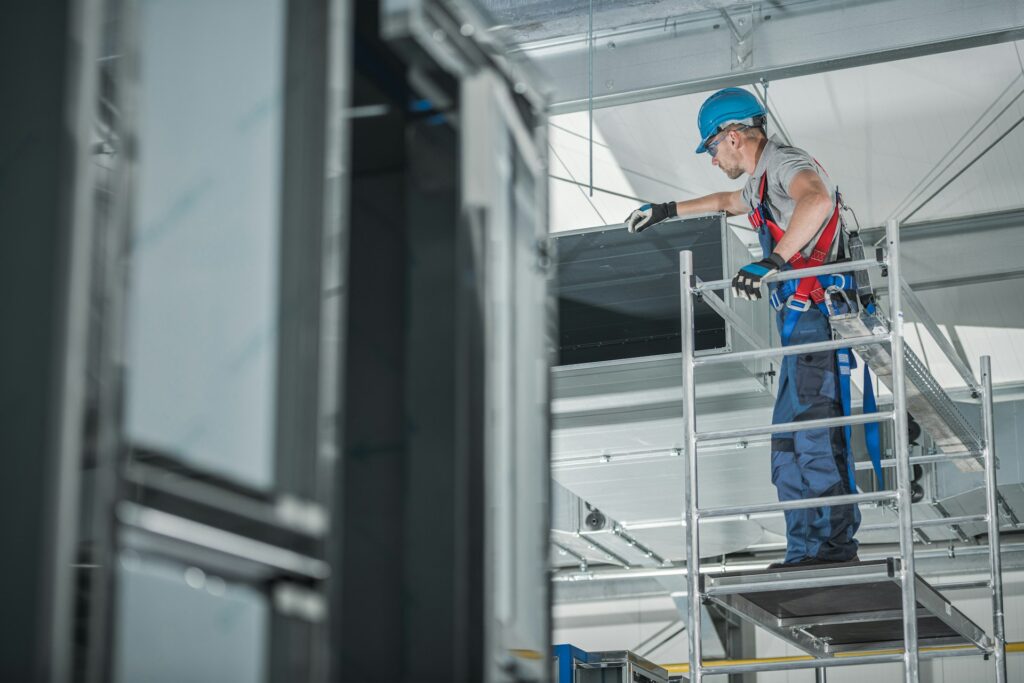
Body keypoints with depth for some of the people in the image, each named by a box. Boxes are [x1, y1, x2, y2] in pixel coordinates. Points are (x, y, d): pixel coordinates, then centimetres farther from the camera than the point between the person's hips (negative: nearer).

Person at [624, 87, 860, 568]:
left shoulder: (786, 163, -9)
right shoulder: (761, 181, 23)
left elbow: (817, 199, -32)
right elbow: (727, 201, 47)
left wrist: (773, 262, -35)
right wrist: (668, 211, 53)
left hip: (818, 316, -10)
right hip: (801, 326, 10)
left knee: (814, 433, -14)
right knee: (789, 440, 6)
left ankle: (835, 545, -14)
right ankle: (806, 552, 5)